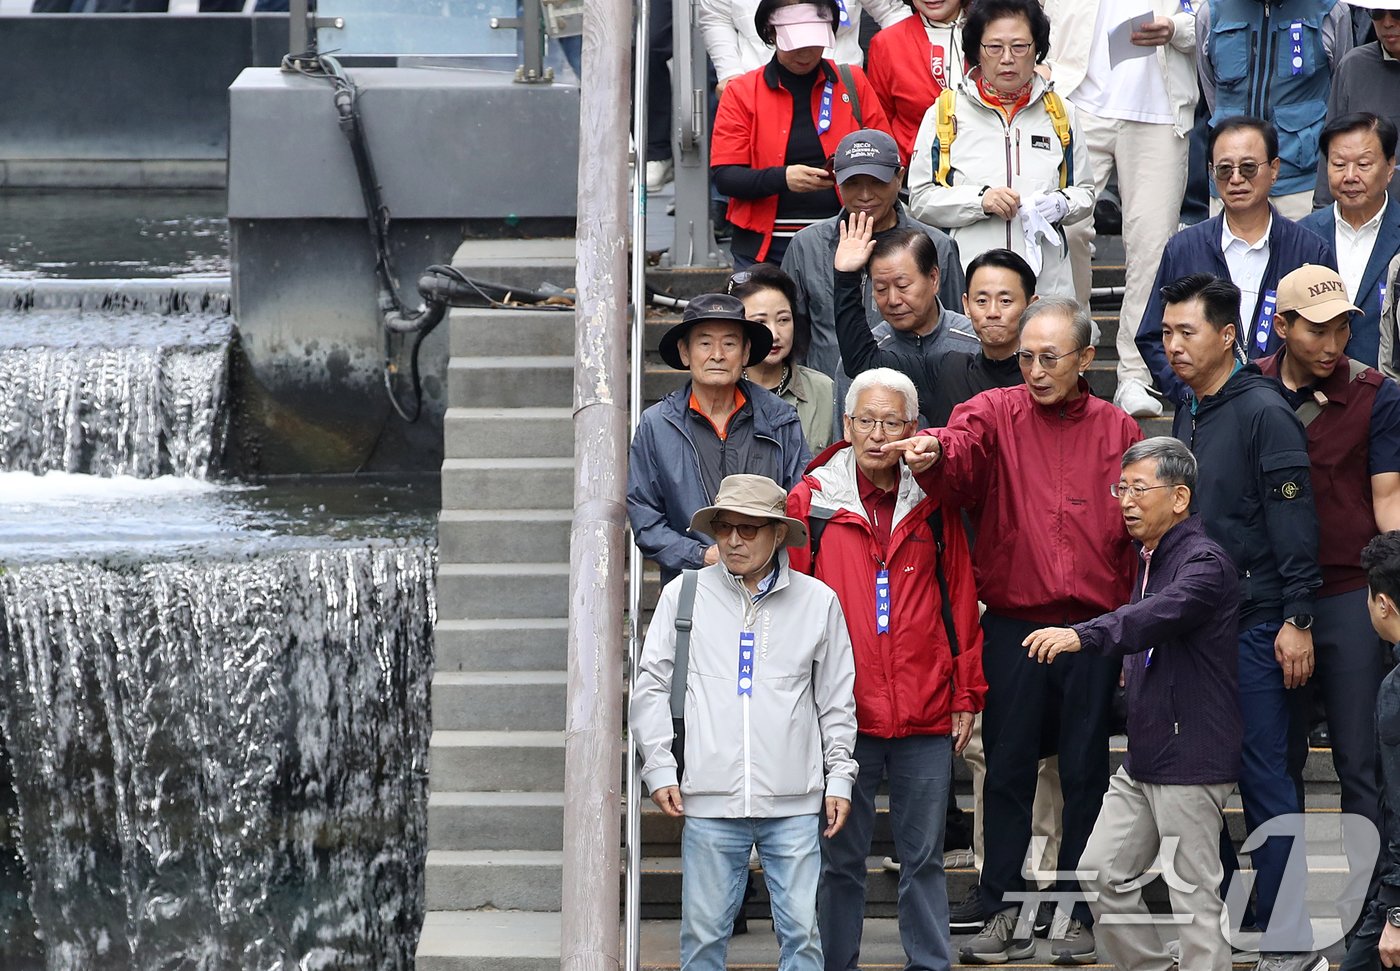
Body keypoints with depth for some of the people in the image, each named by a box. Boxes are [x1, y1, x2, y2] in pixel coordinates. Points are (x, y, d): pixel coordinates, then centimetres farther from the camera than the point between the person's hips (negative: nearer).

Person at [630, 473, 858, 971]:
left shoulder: (818, 601, 7)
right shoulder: (683, 594, 6)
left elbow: (837, 699, 13)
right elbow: (651, 686, 10)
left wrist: (840, 778, 9)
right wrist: (660, 770, 3)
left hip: (794, 804, 0)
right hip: (709, 802, 0)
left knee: (801, 930, -1)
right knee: (703, 931, 1)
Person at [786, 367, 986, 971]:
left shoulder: (932, 506, 6)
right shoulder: (811, 501, 1)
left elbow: (959, 603, 9)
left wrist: (966, 695, 6)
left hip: (926, 717, 1)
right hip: (842, 714, -1)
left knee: (923, 856, 7)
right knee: (841, 858, 6)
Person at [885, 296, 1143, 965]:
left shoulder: (1118, 432, 5)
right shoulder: (997, 413, 1)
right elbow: (964, 447, -21)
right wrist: (932, 454, -45)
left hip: (1094, 631, 1)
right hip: (1012, 627, -1)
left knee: (1085, 773, 7)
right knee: (1007, 771, 4)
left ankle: (1074, 914, 17)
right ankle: (1005, 915, 11)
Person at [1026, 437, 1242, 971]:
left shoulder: (1205, 562, -15)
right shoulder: (1151, 559, 15)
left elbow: (1161, 614, -35)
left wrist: (1083, 635, -47)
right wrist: (1137, 671, 9)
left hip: (1190, 760, -10)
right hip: (1143, 758, 10)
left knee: (1194, 889, -4)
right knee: (1102, 871, 10)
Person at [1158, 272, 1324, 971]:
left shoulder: (1263, 412, -9)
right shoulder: (1186, 416, 15)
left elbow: (1296, 520, -13)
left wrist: (1297, 619, -18)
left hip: (1254, 625, -8)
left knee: (1264, 779, -7)